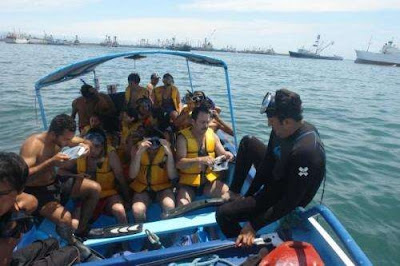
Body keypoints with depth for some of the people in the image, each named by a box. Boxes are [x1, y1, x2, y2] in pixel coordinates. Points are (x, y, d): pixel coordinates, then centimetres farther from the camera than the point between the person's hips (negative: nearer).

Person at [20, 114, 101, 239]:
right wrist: (51, 162, -41)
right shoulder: (32, 145, -27)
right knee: (65, 219, -32)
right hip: (35, 191, -7)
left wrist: (83, 146, -15)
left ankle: (81, 229, 12)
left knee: (95, 188, -2)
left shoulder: (62, 137, -6)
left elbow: (84, 142, 10)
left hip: (56, 181, 8)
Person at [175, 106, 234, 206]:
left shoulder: (212, 135, 4)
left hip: (209, 180, 4)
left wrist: (226, 155, -18)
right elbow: (179, 163, -19)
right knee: (182, 205, -28)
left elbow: (222, 154, 7)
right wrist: (200, 160, -34)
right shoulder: (183, 137, -10)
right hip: (187, 183, -3)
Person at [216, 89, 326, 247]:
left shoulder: (306, 151, -38)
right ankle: (234, 193, 18)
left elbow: (290, 201, -32)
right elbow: (268, 161, -3)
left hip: (284, 196, -8)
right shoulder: (281, 130, -14)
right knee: (248, 142, 13)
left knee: (223, 214, -15)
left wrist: (253, 226, -28)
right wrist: (248, 194, -1)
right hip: (276, 176, 8)